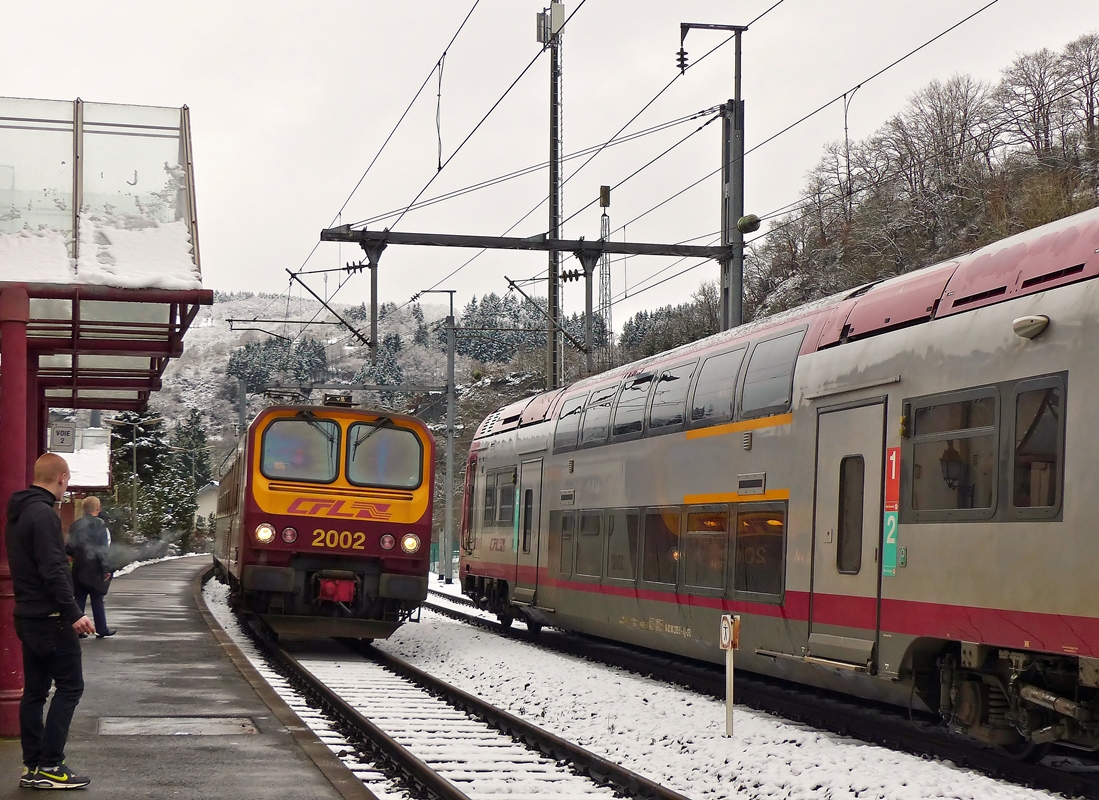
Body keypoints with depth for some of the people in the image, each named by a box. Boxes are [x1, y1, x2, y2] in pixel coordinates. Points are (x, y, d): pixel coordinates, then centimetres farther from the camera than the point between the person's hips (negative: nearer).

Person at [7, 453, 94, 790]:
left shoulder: (19, 512, 13)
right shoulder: (43, 514, -17)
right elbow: (53, 570, -23)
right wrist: (73, 614, -22)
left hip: (28, 616, 10)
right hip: (49, 617, -10)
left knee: (35, 690, 10)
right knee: (69, 686, -5)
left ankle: (33, 766, 12)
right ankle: (49, 765, -7)